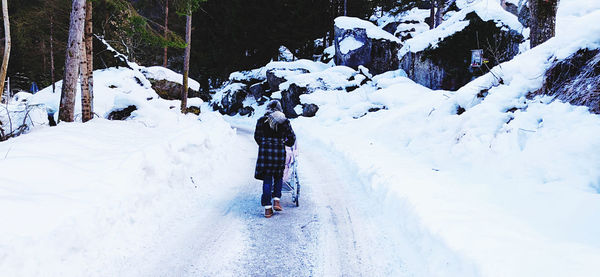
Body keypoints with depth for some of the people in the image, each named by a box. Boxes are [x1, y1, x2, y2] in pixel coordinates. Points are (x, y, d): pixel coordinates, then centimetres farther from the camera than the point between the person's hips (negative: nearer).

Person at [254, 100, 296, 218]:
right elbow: (292, 137, 5)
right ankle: (276, 200, 6)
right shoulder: (284, 121, 2)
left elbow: (257, 136, 8)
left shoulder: (261, 120, 3)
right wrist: (287, 143, 26)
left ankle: (267, 208, 4)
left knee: (267, 179, 5)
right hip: (279, 151, -1)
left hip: (265, 150, 1)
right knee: (278, 177, 19)